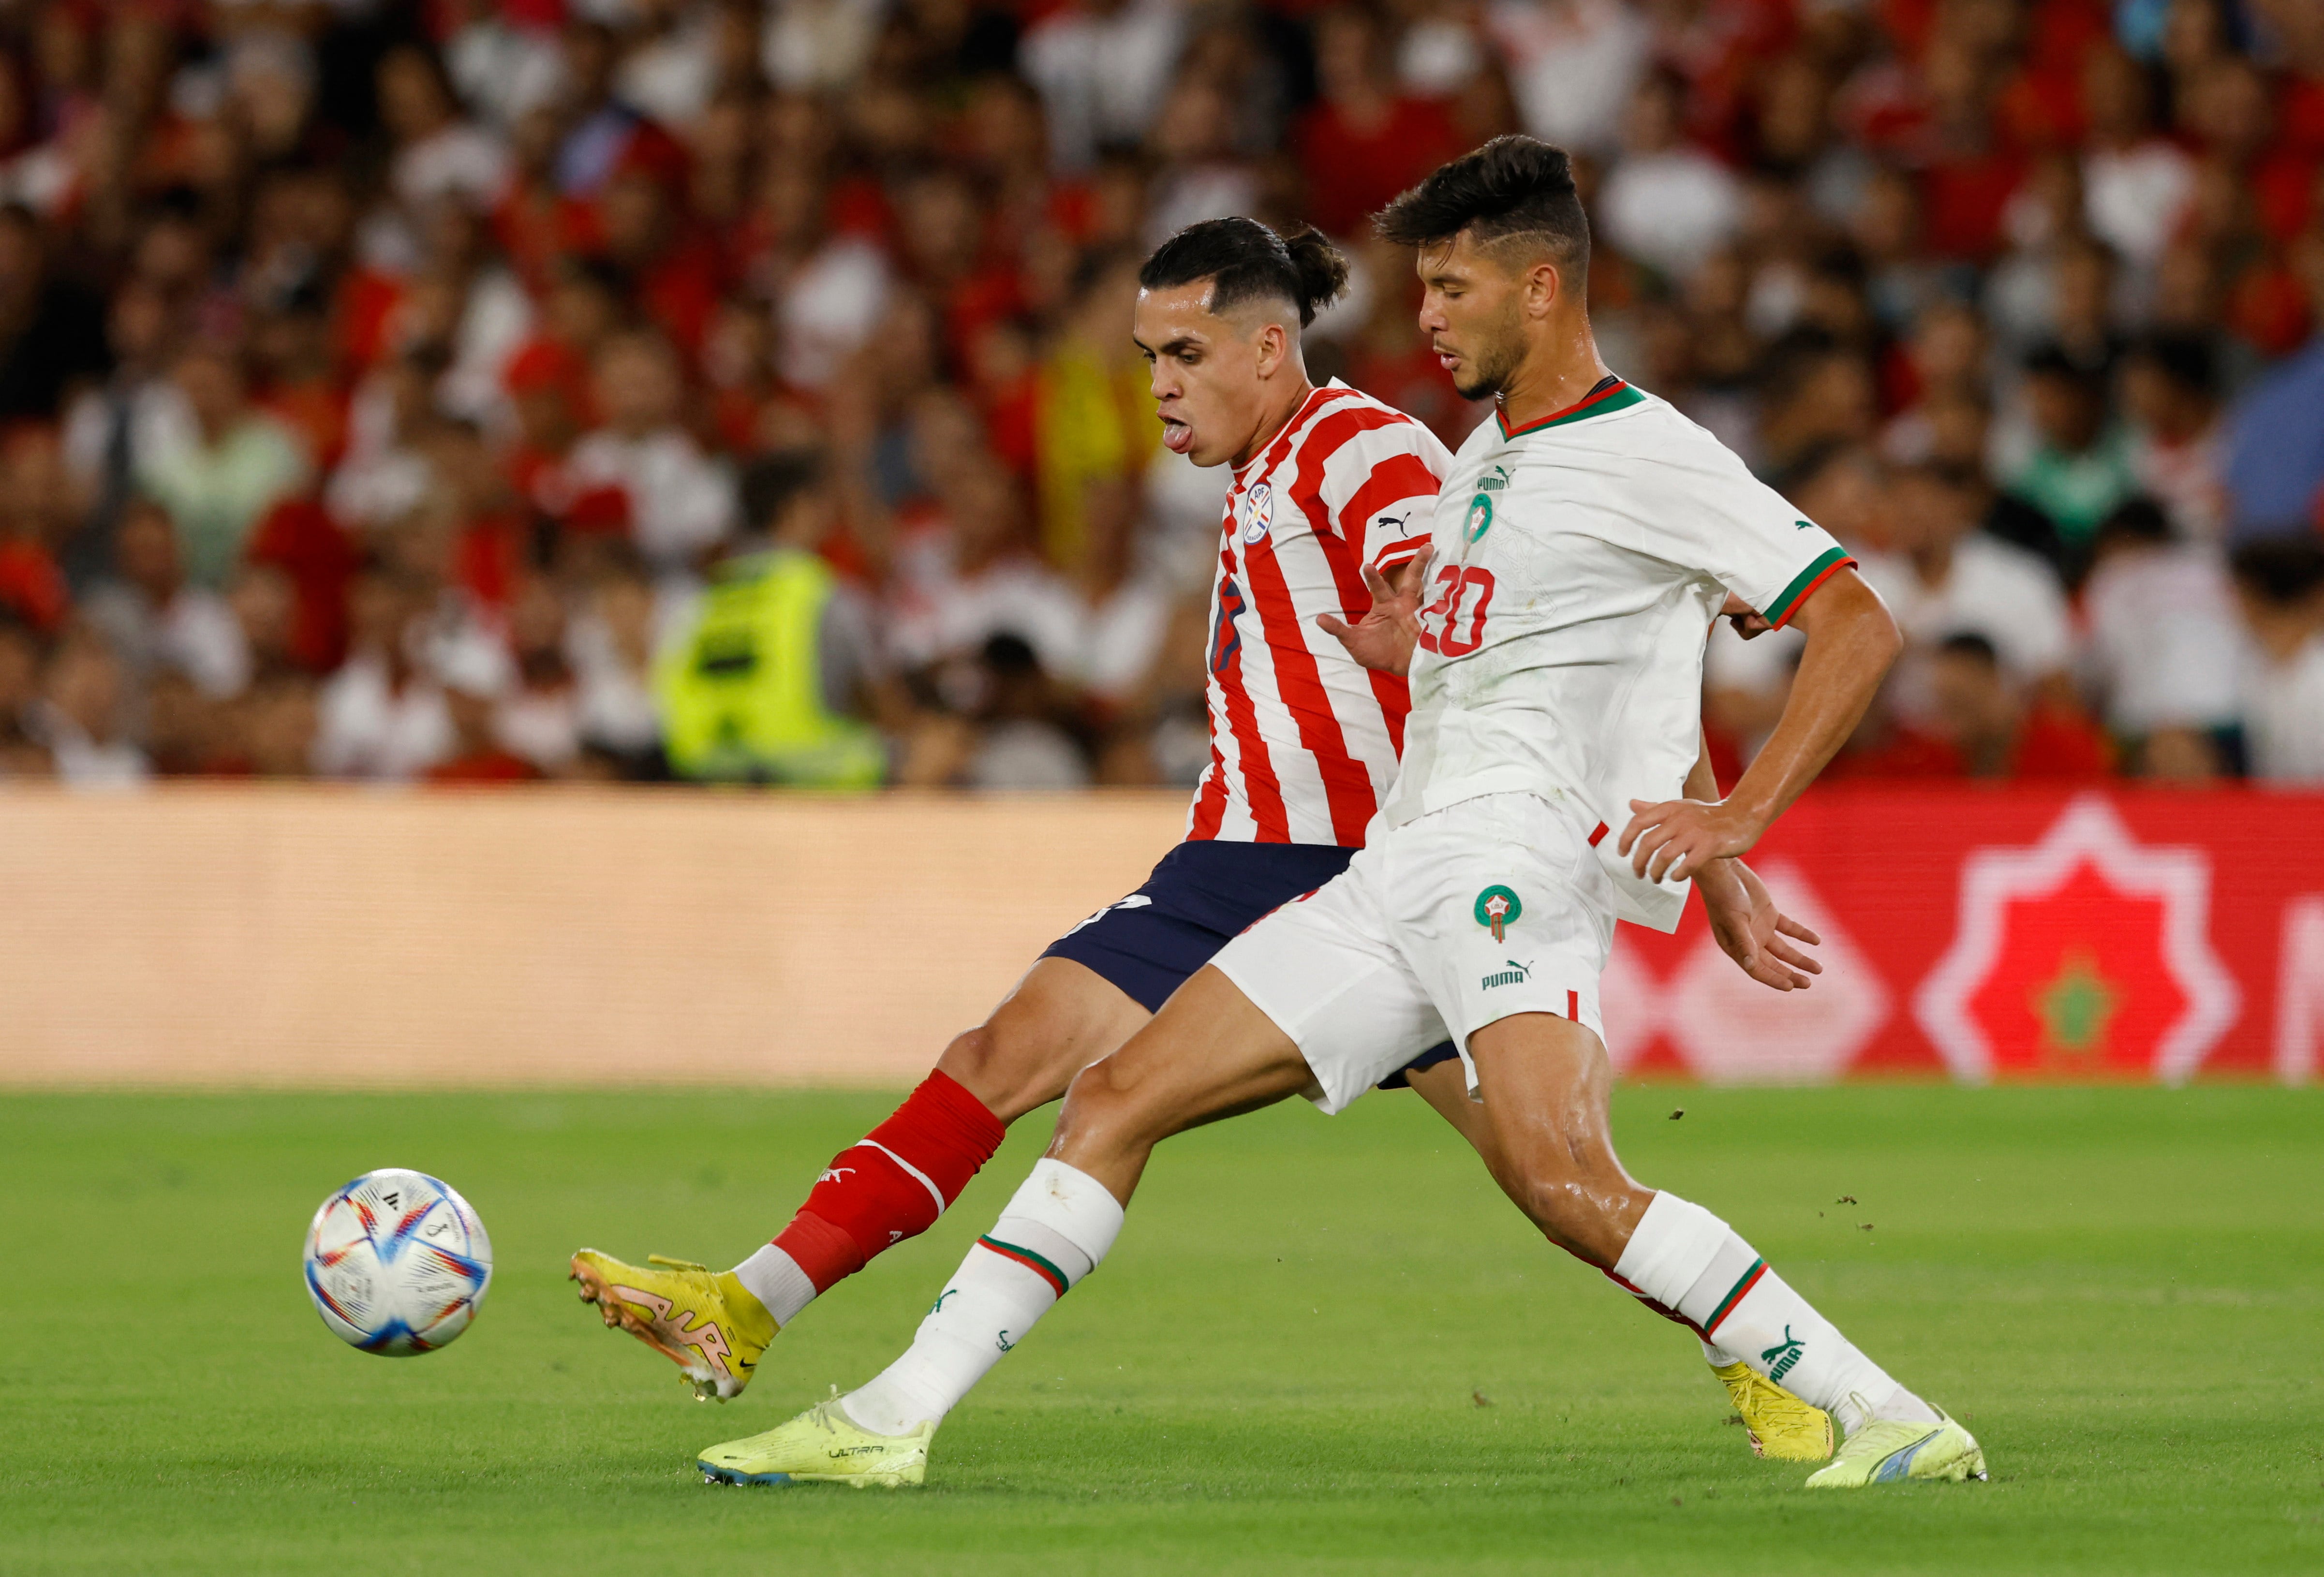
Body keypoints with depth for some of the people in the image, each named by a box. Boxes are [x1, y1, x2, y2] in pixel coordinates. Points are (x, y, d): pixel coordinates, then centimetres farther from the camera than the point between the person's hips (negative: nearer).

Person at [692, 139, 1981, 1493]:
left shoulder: (1651, 456, -5)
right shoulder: (1487, 457, 22)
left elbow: (1861, 625, -10)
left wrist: (1740, 817, -17)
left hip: (1521, 849, -9)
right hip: (1401, 866, 9)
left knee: (1558, 1178, -31)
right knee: (1117, 1099, 5)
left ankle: (1887, 1418, -27)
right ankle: (896, 1417, 7)